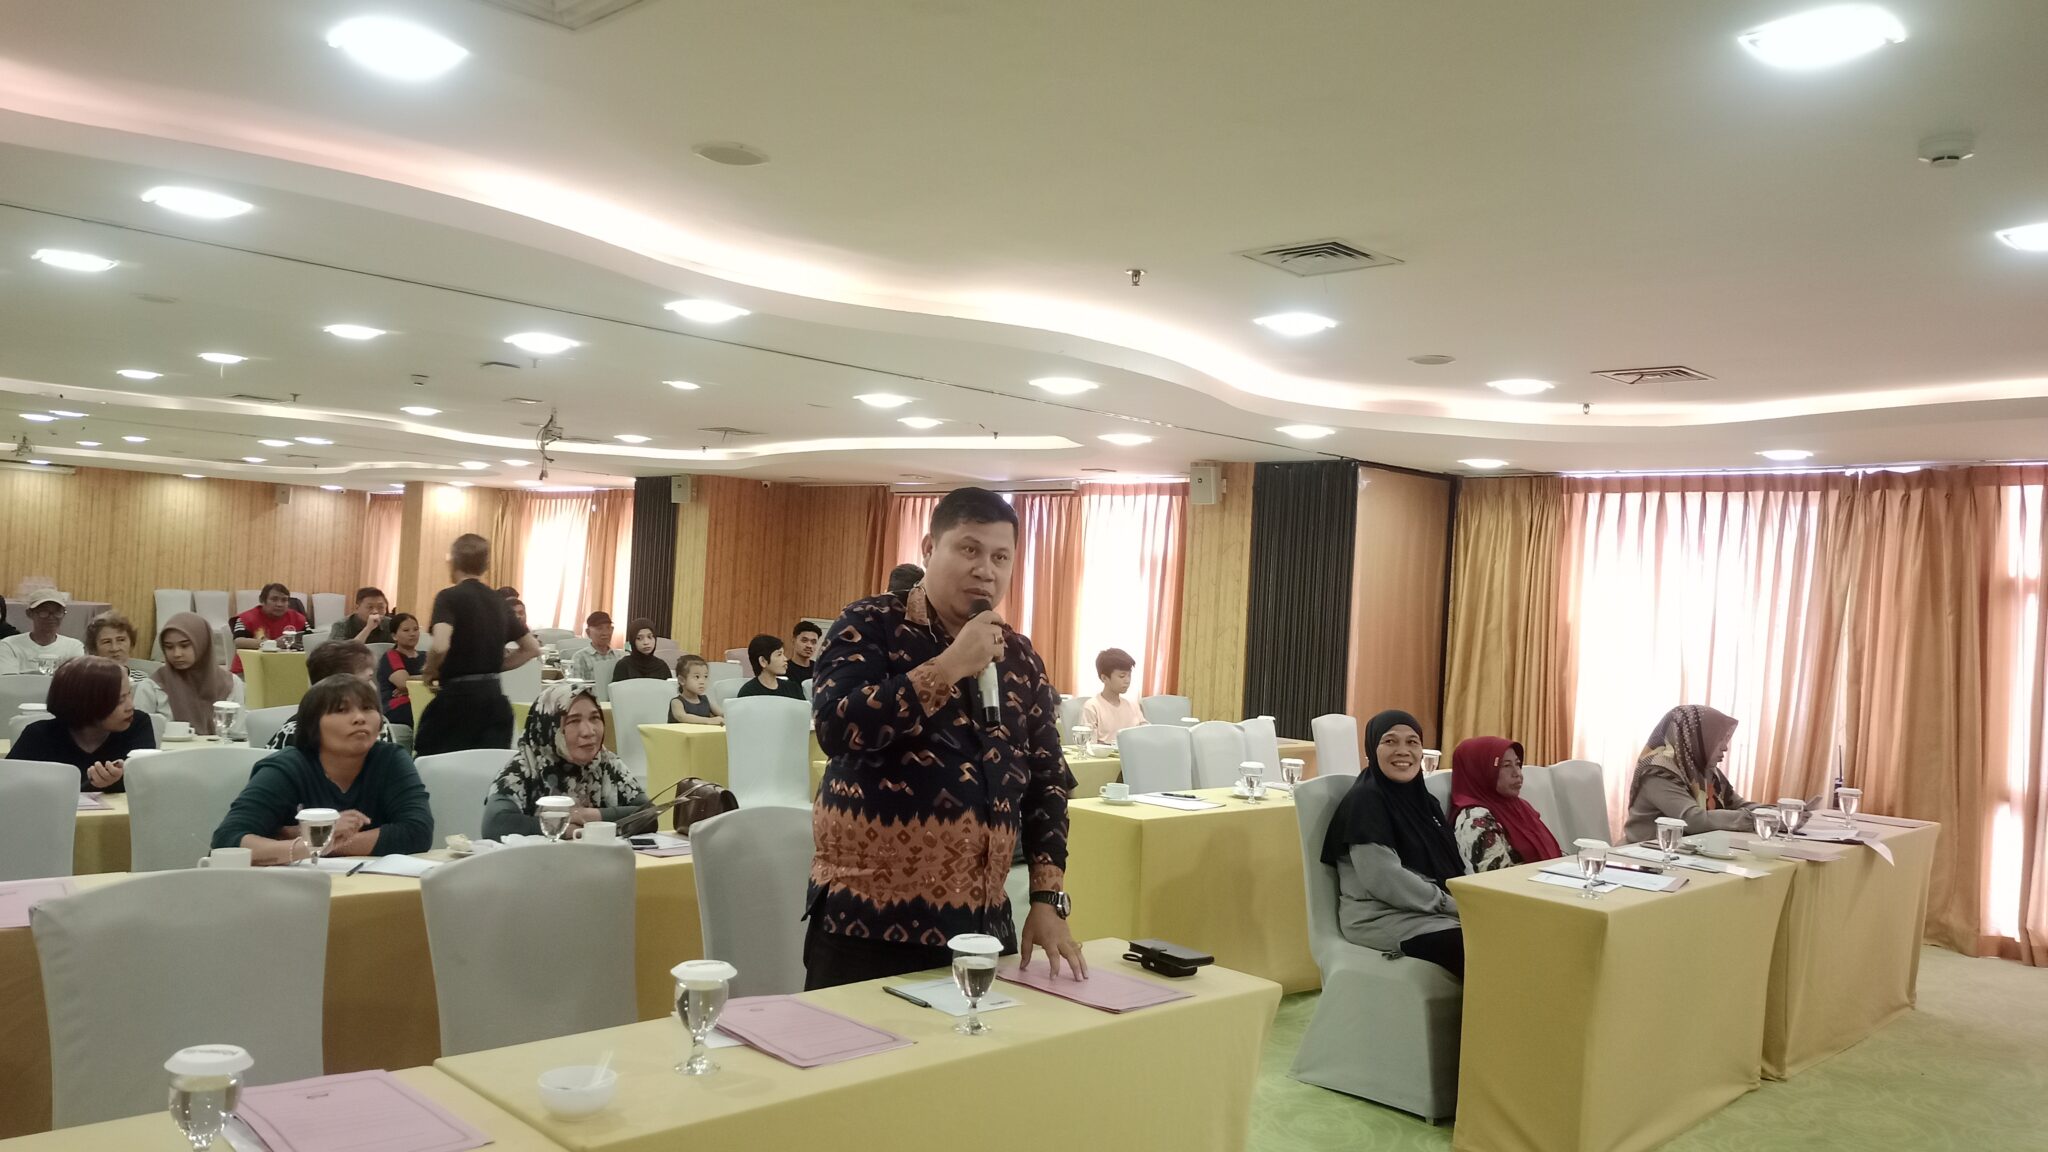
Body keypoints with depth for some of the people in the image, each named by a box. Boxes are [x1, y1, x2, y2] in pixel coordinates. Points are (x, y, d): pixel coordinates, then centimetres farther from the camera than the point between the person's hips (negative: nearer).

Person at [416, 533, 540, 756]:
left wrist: (429, 672, -6)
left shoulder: (449, 597, -8)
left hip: (458, 697, -5)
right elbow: (532, 649, 19)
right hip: (494, 698, 6)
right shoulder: (499, 602, 12)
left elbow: (441, 646, -25)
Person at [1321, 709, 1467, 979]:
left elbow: (1448, 865, 15)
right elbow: (1384, 879, -18)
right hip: (1381, 918, -8)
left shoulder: (1420, 797, 15)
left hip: (1431, 914, 8)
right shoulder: (1364, 800, -10)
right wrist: (1451, 904, -13)